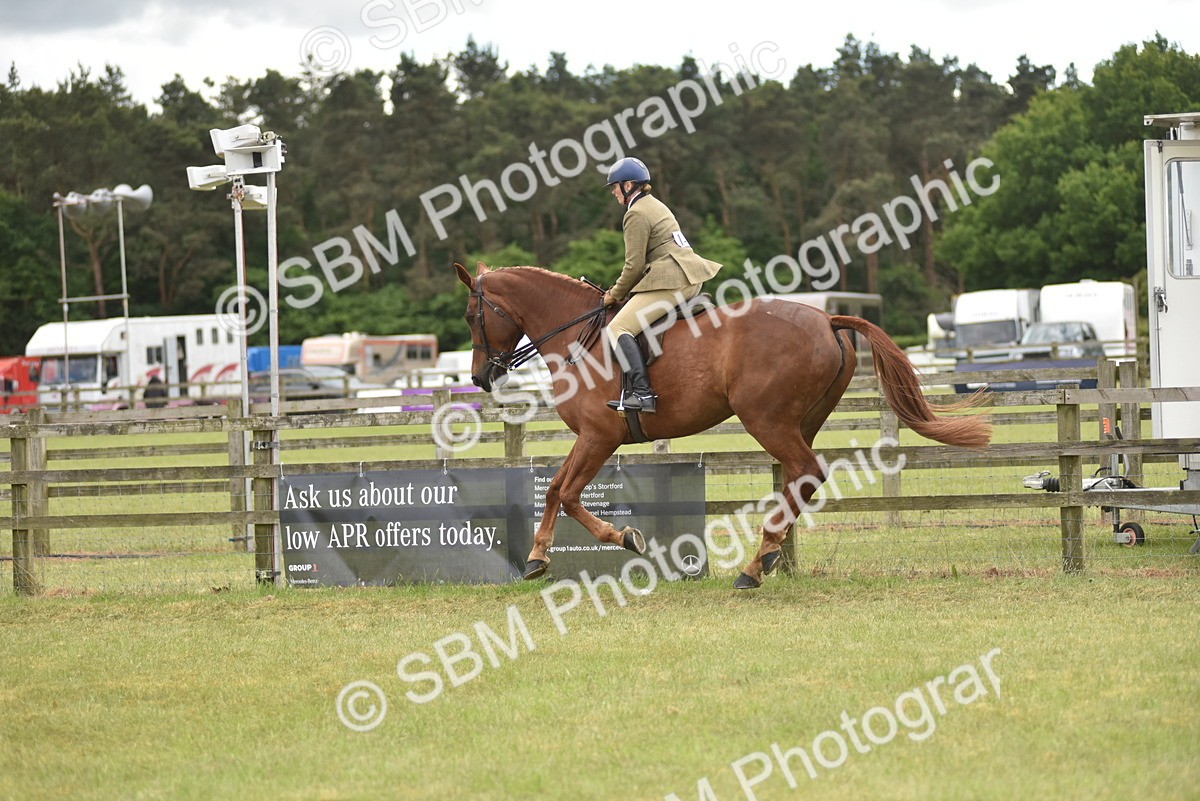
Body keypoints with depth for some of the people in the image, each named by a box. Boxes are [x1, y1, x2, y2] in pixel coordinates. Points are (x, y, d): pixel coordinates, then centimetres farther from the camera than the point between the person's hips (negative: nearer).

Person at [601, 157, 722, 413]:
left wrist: (615, 295, 3)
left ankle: (642, 393, -28)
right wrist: (620, 289, 23)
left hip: (670, 283, -11)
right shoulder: (655, 205, 22)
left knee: (618, 329, -15)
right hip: (689, 280, 11)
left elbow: (634, 266, -11)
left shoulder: (636, 214, -9)